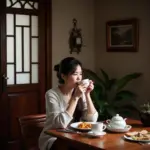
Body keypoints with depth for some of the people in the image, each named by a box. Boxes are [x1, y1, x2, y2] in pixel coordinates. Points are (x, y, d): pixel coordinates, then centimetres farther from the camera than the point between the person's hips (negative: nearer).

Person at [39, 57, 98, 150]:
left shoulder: (80, 92, 0)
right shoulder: (52, 94, -16)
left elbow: (92, 119, -7)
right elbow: (61, 123, -27)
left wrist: (87, 94, -15)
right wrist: (75, 97, -26)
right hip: (52, 140, -5)